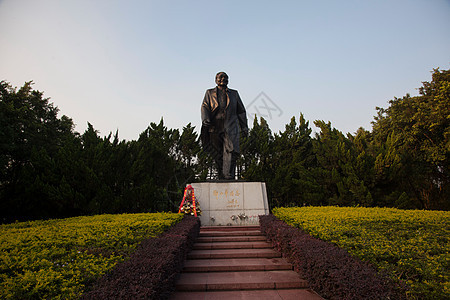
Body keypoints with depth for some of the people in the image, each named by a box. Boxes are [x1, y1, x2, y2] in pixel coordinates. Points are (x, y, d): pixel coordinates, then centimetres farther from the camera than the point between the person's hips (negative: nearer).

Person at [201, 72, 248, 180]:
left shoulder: (234, 93, 20)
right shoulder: (210, 93, 17)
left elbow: (241, 111, 21)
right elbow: (205, 107, 4)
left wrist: (244, 126, 14)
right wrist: (205, 120, -15)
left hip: (231, 127, 0)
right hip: (215, 128, 0)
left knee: (231, 150, -17)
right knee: (218, 154, 0)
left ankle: (229, 177, -21)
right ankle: (221, 177, 9)